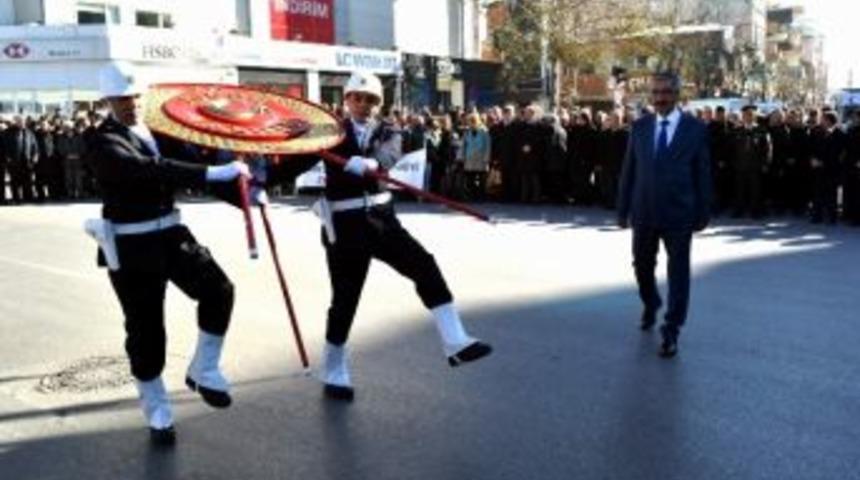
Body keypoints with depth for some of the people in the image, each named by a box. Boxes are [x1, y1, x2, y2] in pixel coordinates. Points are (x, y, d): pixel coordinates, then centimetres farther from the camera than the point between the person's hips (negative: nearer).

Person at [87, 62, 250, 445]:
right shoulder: (105, 142, -14)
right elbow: (153, 170, -31)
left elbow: (183, 165, 11)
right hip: (132, 246, -6)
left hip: (170, 233, 6)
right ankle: (157, 411, 21)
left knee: (218, 289, -13)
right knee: (145, 329, 2)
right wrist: (219, 172, -37)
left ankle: (203, 371, 8)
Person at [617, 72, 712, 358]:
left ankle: (671, 332, 12)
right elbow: (629, 171, 6)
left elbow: (703, 174, 0)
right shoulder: (639, 127, 4)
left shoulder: (696, 129, -3)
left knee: (678, 274, 3)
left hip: (679, 215, -3)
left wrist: (703, 214, -2)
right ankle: (650, 305, 45)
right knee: (642, 266, 17)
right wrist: (623, 209, 4)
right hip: (644, 213, 3)